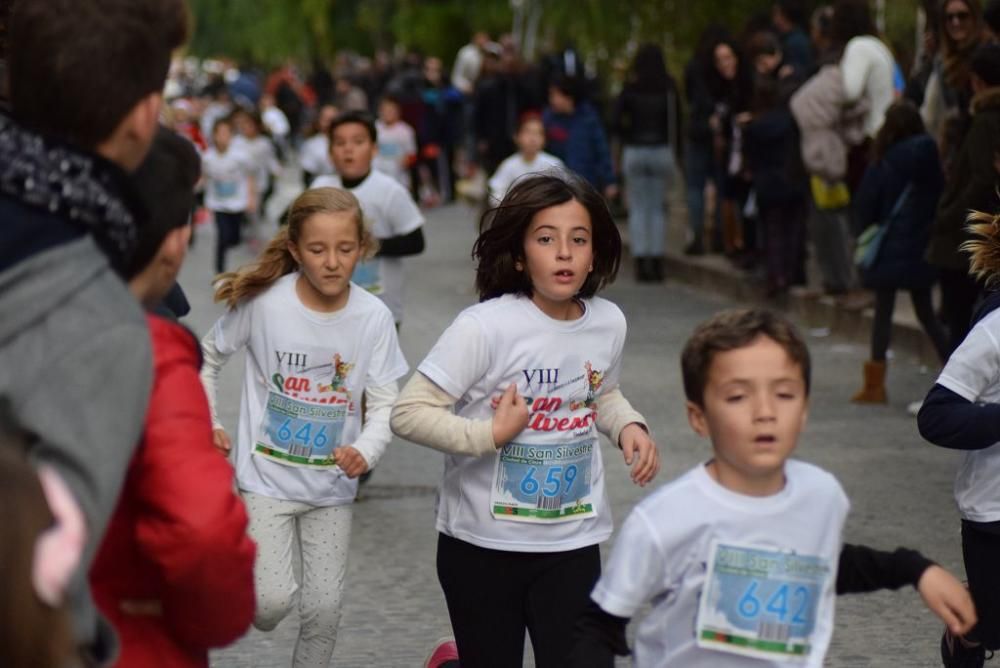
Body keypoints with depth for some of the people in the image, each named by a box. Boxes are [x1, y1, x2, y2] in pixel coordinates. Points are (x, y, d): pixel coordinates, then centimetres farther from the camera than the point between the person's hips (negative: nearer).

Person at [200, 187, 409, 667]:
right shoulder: (262, 302, -16)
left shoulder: (373, 317, -12)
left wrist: (365, 451, -28)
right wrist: (207, 424, 0)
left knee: (325, 609, 7)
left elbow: (384, 403, -9)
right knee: (273, 602, -13)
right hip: (268, 477, -2)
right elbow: (207, 358, 2)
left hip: (332, 484, 2)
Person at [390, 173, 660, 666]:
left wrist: (629, 426, 0)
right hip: (483, 543, -4)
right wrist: (492, 434, -24)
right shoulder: (485, 327, -19)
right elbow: (408, 413, -18)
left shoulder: (609, 323, -2)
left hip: (574, 542, 4)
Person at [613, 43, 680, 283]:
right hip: (662, 151, 1)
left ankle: (640, 261, -2)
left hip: (634, 152, -1)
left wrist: (628, 139, 9)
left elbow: (616, 122, -7)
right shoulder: (669, 88, -3)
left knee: (638, 209, 5)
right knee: (658, 208, 9)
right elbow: (677, 119, -1)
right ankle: (656, 261, 6)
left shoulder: (630, 89, -5)